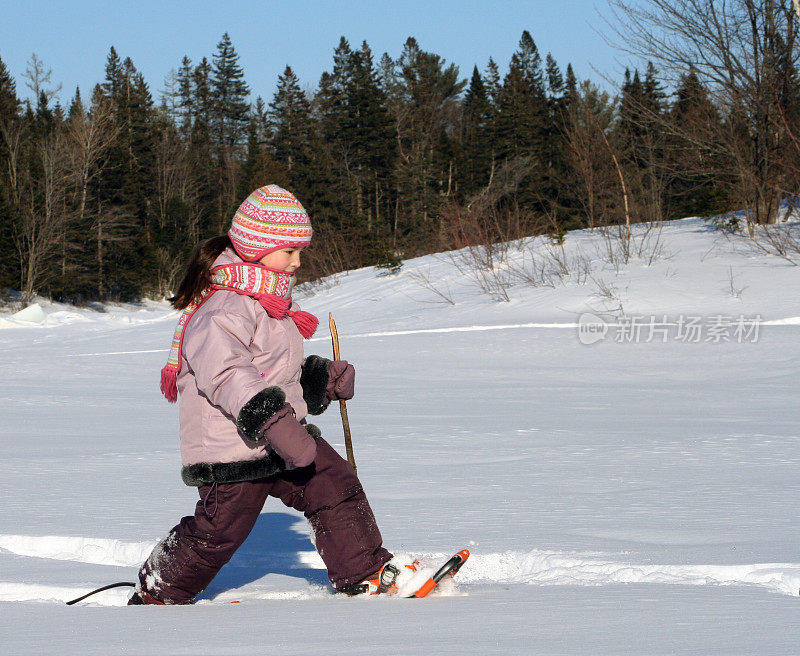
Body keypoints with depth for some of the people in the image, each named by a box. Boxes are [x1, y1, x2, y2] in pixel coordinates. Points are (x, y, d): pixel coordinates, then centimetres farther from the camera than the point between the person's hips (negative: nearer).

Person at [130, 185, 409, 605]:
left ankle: (365, 574, 13)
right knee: (219, 529, -3)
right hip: (232, 448, -9)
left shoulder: (269, 303, 17)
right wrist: (271, 421, -39)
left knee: (336, 484, 3)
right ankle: (156, 594, 16)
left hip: (281, 442, 9)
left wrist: (324, 381, 10)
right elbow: (226, 372, -32)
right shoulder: (225, 308, -18)